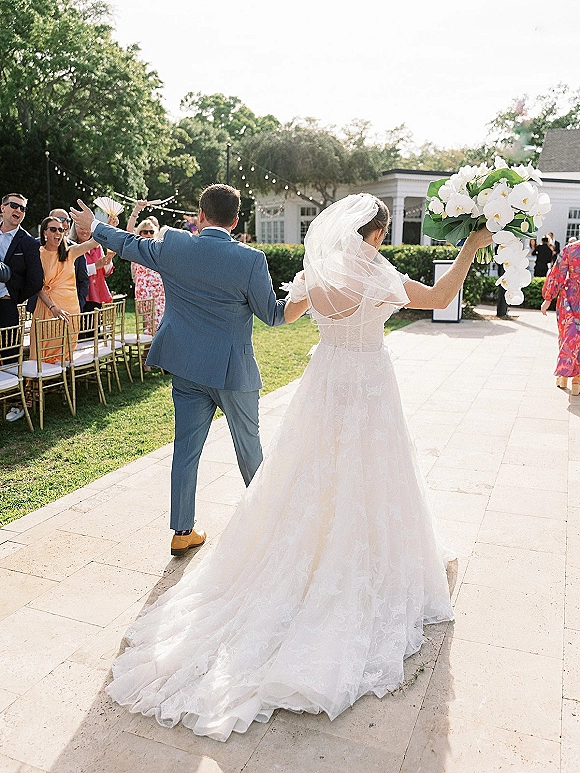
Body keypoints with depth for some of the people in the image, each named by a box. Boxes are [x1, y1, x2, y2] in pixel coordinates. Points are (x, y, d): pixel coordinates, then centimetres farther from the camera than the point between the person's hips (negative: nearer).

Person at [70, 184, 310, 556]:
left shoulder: (173, 244, -4)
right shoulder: (251, 259, -15)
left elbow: (132, 245, 13)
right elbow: (271, 313, -7)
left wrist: (94, 226, 30)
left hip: (186, 367, 3)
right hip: (232, 371, -3)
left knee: (186, 448, 11)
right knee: (248, 443, 17)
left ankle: (183, 531, 20)